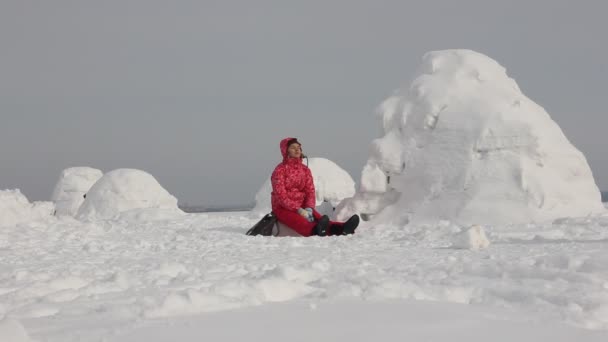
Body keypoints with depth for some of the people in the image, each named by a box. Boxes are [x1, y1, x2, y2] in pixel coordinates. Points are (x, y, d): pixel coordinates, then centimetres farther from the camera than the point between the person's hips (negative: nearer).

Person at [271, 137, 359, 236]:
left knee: (318, 218, -27)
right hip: (283, 208, -5)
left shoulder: (305, 170, 13)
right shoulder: (280, 170, -4)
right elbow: (281, 195, -13)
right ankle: (317, 230, -72)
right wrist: (298, 210, -24)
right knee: (300, 222, -38)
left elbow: (310, 191, 5)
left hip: (302, 207, 5)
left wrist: (309, 208, -16)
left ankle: (341, 228, -57)